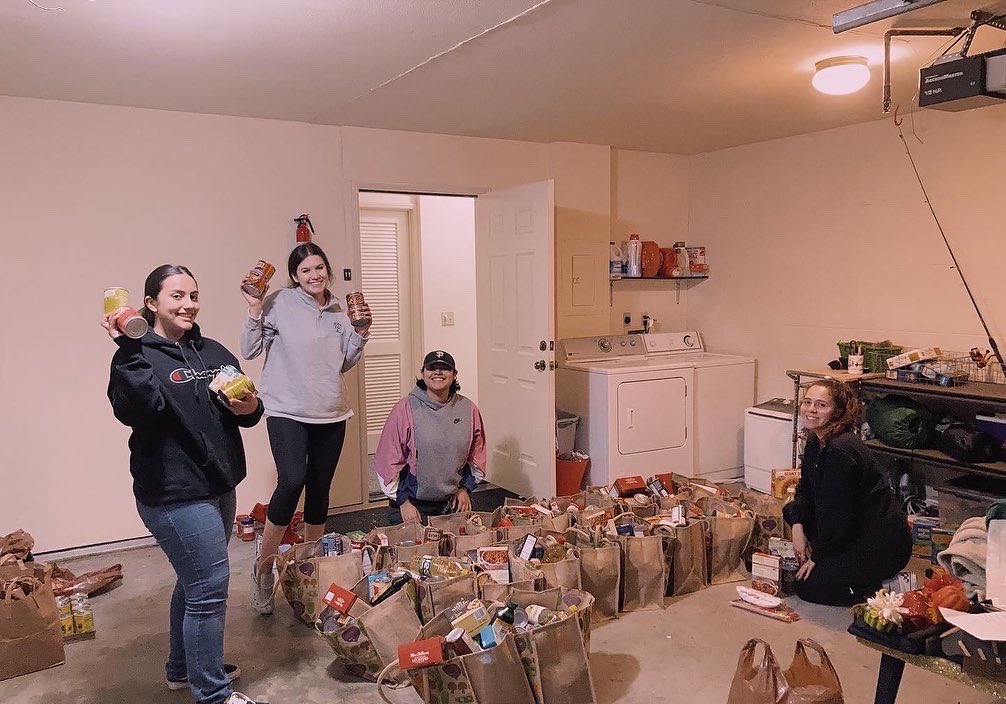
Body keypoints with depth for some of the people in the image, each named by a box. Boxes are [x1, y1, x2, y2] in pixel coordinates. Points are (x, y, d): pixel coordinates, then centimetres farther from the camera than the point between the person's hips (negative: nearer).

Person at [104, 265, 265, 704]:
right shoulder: (140, 356, -11)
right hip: (174, 494, -8)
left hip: (218, 487, 8)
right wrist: (128, 351, -38)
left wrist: (250, 408, -7)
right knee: (210, 587, -4)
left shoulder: (214, 352, 10)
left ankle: (183, 669, 40)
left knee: (196, 581, 21)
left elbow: (243, 409, 15)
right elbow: (134, 411, -30)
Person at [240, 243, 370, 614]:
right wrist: (255, 311, -17)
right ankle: (264, 566, -3)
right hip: (287, 411, -5)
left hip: (331, 414, 5)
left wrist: (361, 333, 3)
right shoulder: (279, 304, -6)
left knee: (320, 489, 12)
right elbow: (249, 351, -7)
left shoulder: (338, 311, 9)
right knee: (292, 480, -23)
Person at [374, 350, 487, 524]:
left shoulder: (468, 409, 0)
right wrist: (403, 502, -9)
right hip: (413, 504, -3)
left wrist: (465, 488, 5)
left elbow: (477, 454, 12)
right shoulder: (405, 409, -11)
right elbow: (389, 459, -8)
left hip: (454, 503, 3)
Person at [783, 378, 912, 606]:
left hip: (883, 545, -9)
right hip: (857, 530, 10)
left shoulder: (839, 451, -27)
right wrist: (797, 527, -5)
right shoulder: (816, 440, 3)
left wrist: (817, 556, -10)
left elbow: (837, 513, -23)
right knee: (791, 510, 12)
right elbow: (806, 488, 11)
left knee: (806, 587, -6)